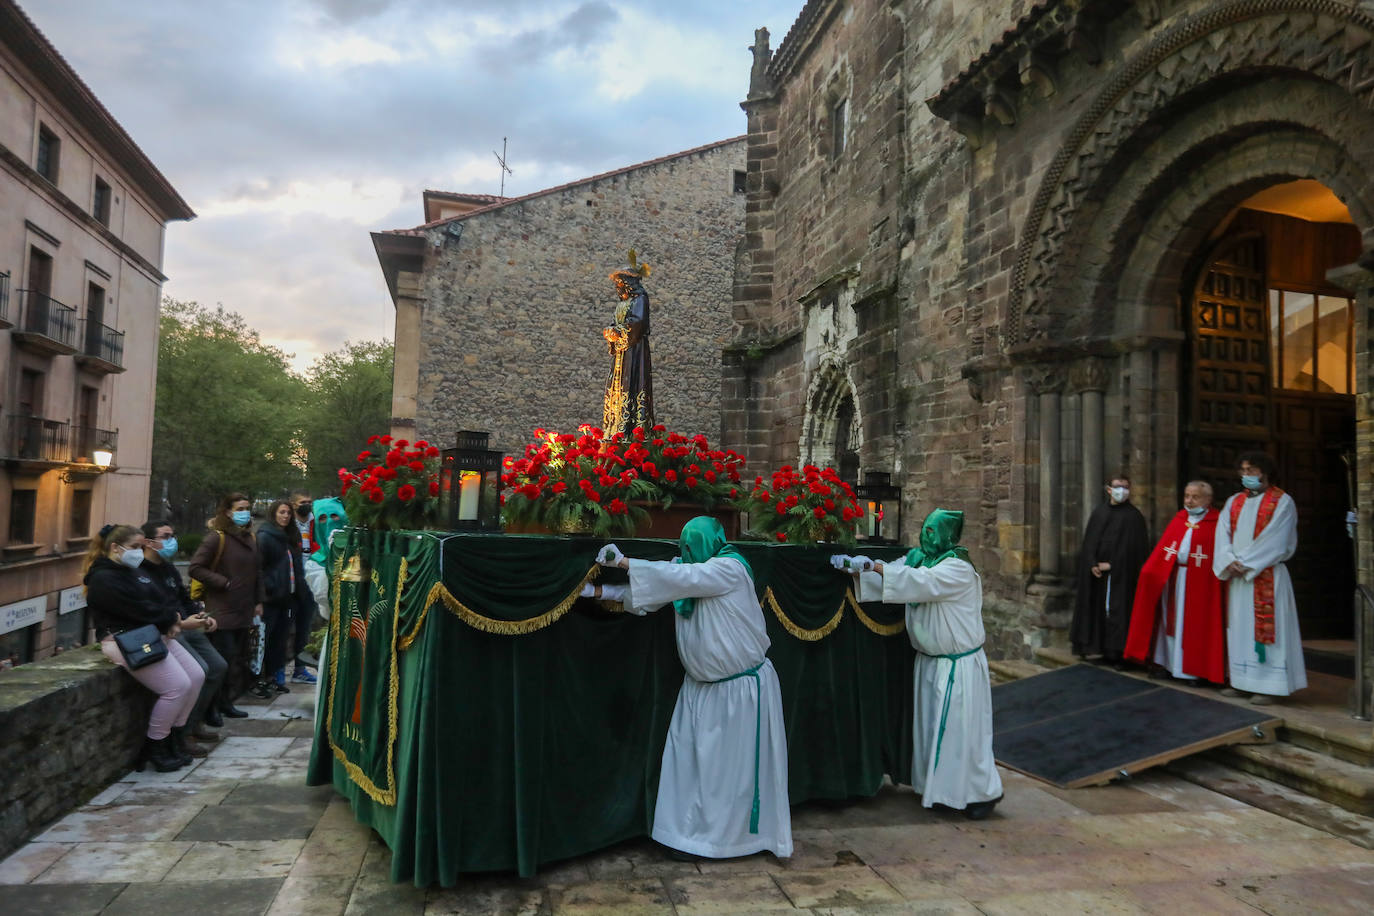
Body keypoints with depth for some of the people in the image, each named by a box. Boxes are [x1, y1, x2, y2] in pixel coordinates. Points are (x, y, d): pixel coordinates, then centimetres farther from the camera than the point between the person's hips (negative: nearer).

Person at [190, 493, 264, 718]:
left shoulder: (250, 538, 13)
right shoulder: (217, 537, -8)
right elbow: (196, 568, -13)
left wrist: (258, 602, 14)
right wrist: (223, 583, -16)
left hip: (243, 612, 7)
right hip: (222, 611, -7)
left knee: (239, 660, 9)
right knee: (223, 660, -7)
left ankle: (226, 702, 20)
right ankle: (212, 708, 7)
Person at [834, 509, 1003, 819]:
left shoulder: (958, 569, -20)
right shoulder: (918, 558, 3)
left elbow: (921, 582, -33)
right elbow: (891, 575, -4)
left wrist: (873, 566, -33)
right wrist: (854, 566, -20)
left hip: (958, 665, -7)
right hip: (929, 661, 7)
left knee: (961, 727, 0)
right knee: (931, 724, 15)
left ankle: (984, 792, 16)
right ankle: (938, 786, 29)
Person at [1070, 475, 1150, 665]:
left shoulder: (1134, 516, -1)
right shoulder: (1098, 513, 10)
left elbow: (1132, 547, -7)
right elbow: (1089, 542, 7)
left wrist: (1111, 564, -12)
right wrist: (1092, 564, -7)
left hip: (1120, 574, -4)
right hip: (1096, 572, 4)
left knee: (1117, 608, -4)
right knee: (1095, 606, 6)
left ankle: (1116, 652, 2)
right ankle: (1095, 646, 15)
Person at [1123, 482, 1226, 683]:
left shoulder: (1216, 523, -4)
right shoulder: (1179, 519, 11)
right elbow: (1163, 548, 8)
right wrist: (1151, 571, -2)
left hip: (1199, 583, -5)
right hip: (1171, 579, 5)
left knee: (1194, 624, 1)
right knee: (1170, 620, 10)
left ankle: (1194, 668, 11)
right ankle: (1167, 662, 20)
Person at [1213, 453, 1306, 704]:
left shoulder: (1282, 502, -1)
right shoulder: (1234, 502, 15)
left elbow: (1275, 540, -11)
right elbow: (1223, 534, 5)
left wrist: (1246, 563, -14)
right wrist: (1229, 561, -12)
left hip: (1266, 574, -5)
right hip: (1236, 576, 5)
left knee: (1265, 626, -5)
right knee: (1239, 626, 6)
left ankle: (1267, 685, 0)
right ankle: (1241, 681, 12)